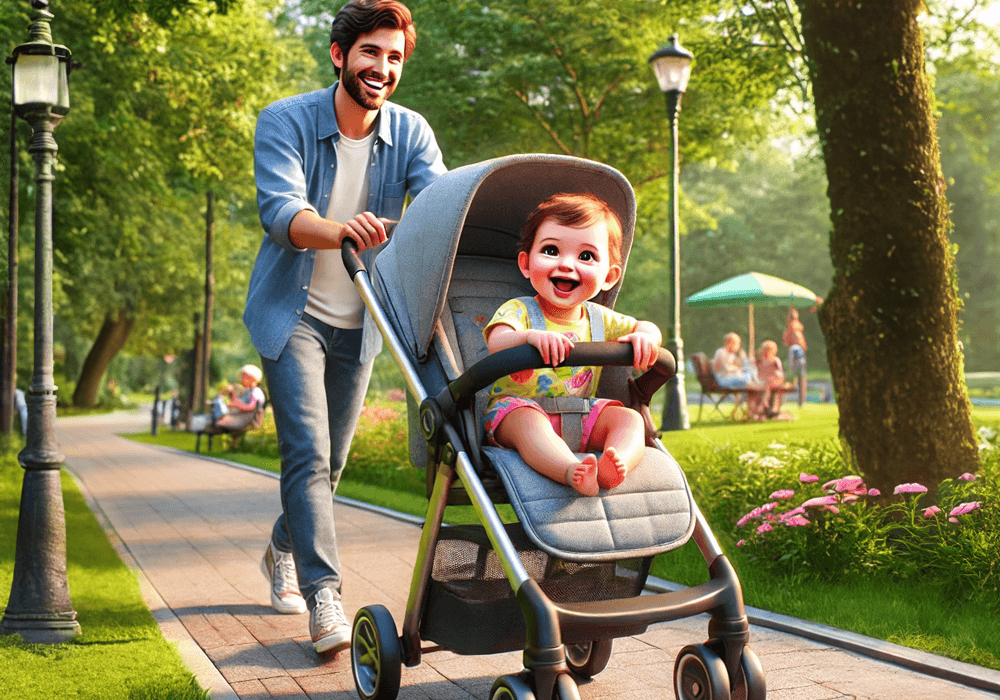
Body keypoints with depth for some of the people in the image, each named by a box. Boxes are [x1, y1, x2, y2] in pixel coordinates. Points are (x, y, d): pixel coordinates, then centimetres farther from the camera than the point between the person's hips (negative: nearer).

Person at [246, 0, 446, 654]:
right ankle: (324, 596, -13)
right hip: (293, 312, -4)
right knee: (308, 452, -16)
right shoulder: (287, 121, -14)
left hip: (360, 321, 4)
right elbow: (280, 209, -30)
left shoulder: (411, 132, -5)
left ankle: (283, 550, 40)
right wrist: (338, 231, -52)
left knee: (331, 459, 14)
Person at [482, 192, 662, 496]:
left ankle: (613, 466, -47)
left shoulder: (598, 319, 8)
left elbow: (645, 327, 17)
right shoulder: (518, 311, -8)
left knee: (629, 418, -17)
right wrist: (530, 337, -51)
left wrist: (645, 337, -10)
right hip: (517, 408, -5)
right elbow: (497, 343, -28)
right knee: (528, 422, -38)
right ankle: (572, 472, -63)